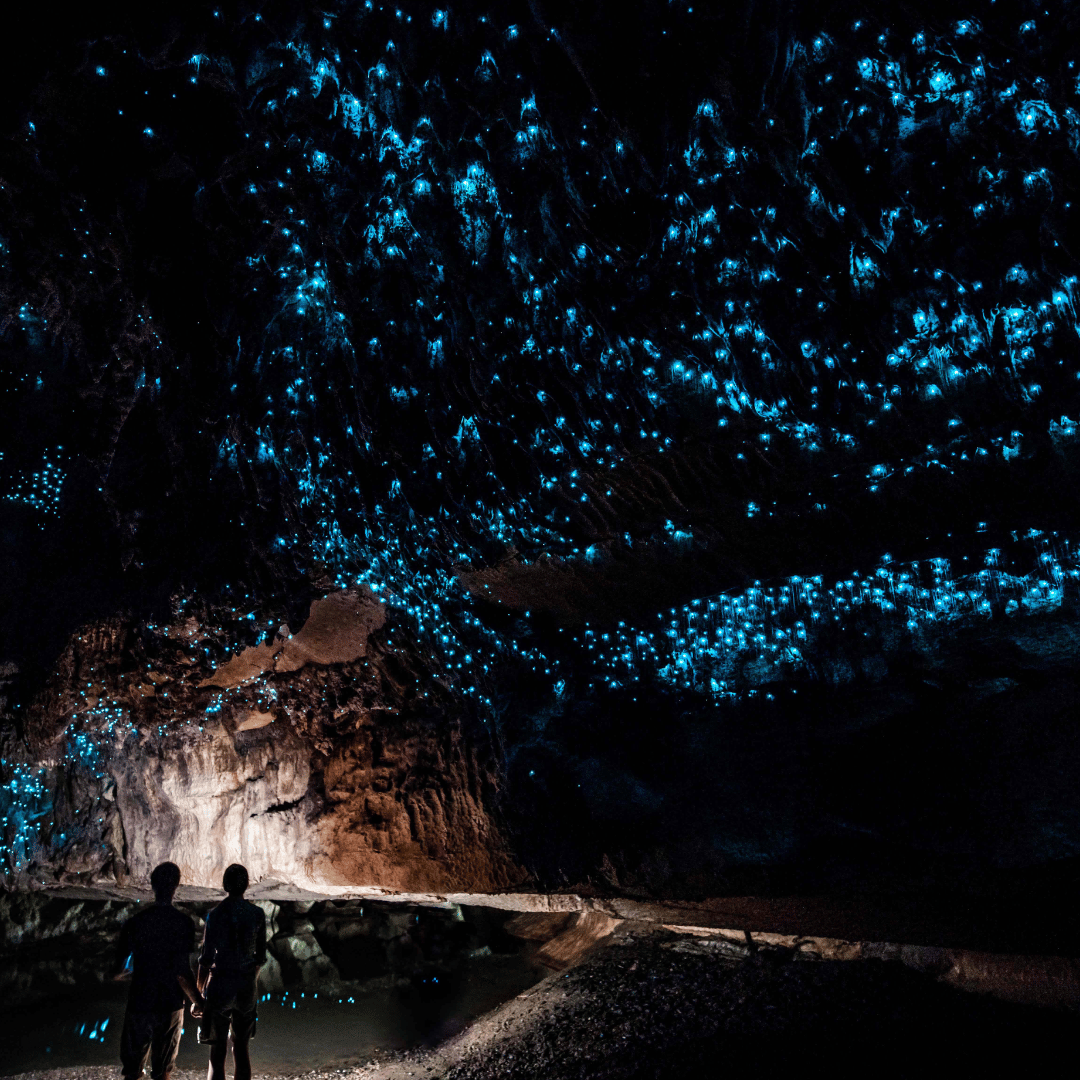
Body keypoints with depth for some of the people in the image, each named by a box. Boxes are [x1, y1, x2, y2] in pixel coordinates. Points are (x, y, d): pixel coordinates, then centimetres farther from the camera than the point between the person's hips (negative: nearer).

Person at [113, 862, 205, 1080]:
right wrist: (197, 1001, 1)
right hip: (171, 1005, -1)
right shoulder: (184, 923, -12)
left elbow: (117, 972, -2)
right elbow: (182, 972, -14)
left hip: (138, 1004, 1)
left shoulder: (134, 923, -6)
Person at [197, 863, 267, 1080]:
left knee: (217, 1052, 5)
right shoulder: (257, 914, -2)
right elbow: (260, 956, 5)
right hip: (247, 985, 3)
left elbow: (206, 958, -10)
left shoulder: (215, 915, -11)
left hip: (220, 984, -3)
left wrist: (199, 992, 3)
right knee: (241, 1048, 16)